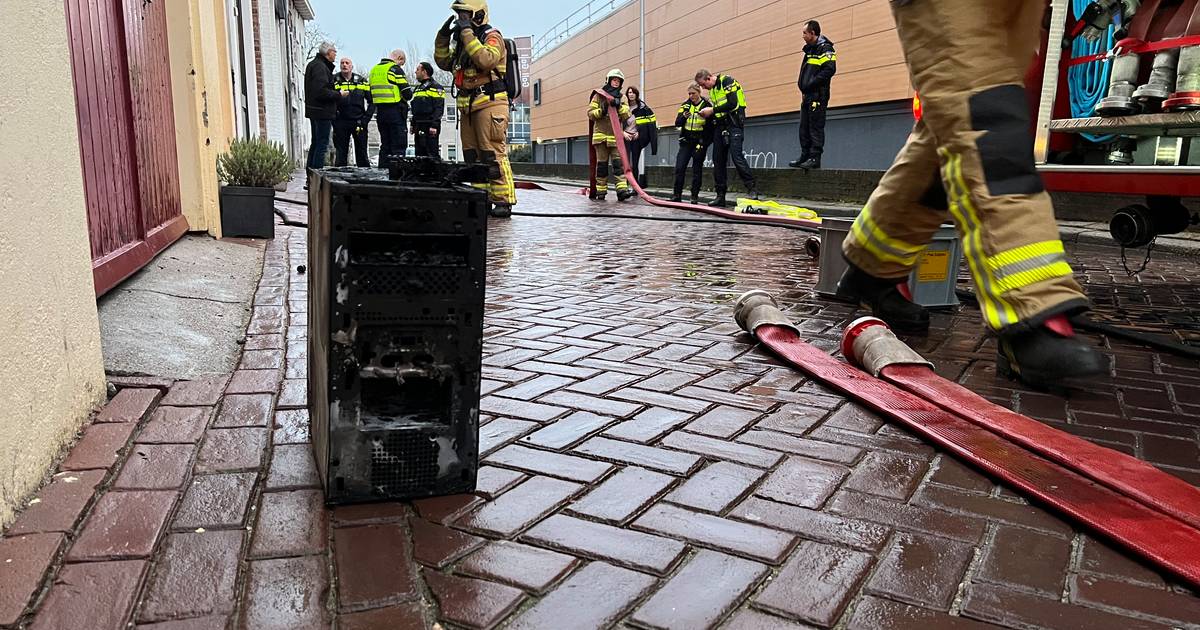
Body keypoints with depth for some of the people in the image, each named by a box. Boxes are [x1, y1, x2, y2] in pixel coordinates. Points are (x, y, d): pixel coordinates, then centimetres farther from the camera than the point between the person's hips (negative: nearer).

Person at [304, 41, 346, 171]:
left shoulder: (314, 64, 19)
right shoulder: (320, 67, -15)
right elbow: (321, 91, -25)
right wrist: (339, 94, -14)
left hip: (314, 111, 11)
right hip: (322, 112, -11)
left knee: (316, 143, 16)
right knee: (322, 144, -8)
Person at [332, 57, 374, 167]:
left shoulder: (362, 81, 7)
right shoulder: (334, 80, 4)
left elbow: (371, 101, 8)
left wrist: (366, 118, -3)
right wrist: (334, 119, -6)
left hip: (359, 122, 1)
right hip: (341, 123, -1)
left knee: (362, 154, 5)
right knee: (340, 154, 2)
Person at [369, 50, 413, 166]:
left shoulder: (374, 70, 15)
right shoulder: (396, 69, -9)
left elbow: (372, 95, 17)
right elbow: (408, 94, -12)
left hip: (380, 112, 7)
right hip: (396, 113, -7)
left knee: (385, 145, 14)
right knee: (399, 147, -5)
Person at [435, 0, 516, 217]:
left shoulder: (492, 36, -5)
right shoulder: (463, 39, 19)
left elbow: (486, 60, -25)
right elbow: (444, 63, 21)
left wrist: (467, 33, -20)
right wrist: (443, 37, 9)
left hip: (489, 103, -9)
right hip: (468, 107, 9)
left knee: (493, 154, -12)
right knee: (472, 156, 8)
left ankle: (503, 201, -11)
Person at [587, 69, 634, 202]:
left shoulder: (622, 98, 15)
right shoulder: (599, 96, 8)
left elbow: (626, 116, 3)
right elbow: (590, 113, 2)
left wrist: (619, 106, -13)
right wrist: (601, 111, -15)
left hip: (616, 136, 1)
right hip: (601, 135, -1)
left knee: (619, 162, -10)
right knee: (602, 164, 2)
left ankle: (622, 189, -19)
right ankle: (601, 191, 7)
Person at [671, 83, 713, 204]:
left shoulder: (707, 105, -2)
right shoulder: (685, 105, 6)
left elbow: (711, 125, -4)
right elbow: (677, 123, 1)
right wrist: (684, 116, -20)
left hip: (700, 142, -2)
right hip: (686, 141, 3)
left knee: (697, 170, 1)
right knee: (679, 168, -7)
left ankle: (695, 196, 7)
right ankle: (677, 195, 0)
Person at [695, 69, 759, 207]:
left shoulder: (727, 81, -8)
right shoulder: (712, 90, 18)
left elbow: (733, 103, -19)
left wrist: (712, 110, -14)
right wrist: (707, 113, 2)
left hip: (734, 124, -9)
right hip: (721, 126, 9)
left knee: (737, 157, -18)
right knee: (718, 160, 4)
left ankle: (752, 189, -10)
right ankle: (720, 197, 7)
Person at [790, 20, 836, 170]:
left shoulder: (825, 48, -8)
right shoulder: (809, 49, 20)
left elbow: (830, 70, -19)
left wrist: (809, 85, -19)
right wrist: (801, 83, 8)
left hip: (818, 95, -9)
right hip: (807, 96, 9)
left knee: (816, 127, -8)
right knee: (804, 128, 10)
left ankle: (815, 159, -6)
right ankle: (805, 157, 16)